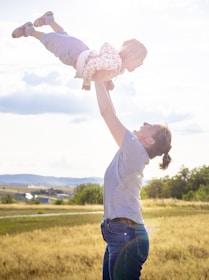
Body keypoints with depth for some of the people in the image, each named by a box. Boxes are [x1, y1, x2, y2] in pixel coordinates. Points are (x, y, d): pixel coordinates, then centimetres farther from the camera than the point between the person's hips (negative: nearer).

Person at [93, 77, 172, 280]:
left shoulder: (135, 150, -10)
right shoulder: (130, 151, 14)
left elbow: (106, 112, -13)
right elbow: (111, 114, 21)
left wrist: (98, 79, -4)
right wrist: (103, 83, 19)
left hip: (126, 236, -10)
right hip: (120, 234, 10)